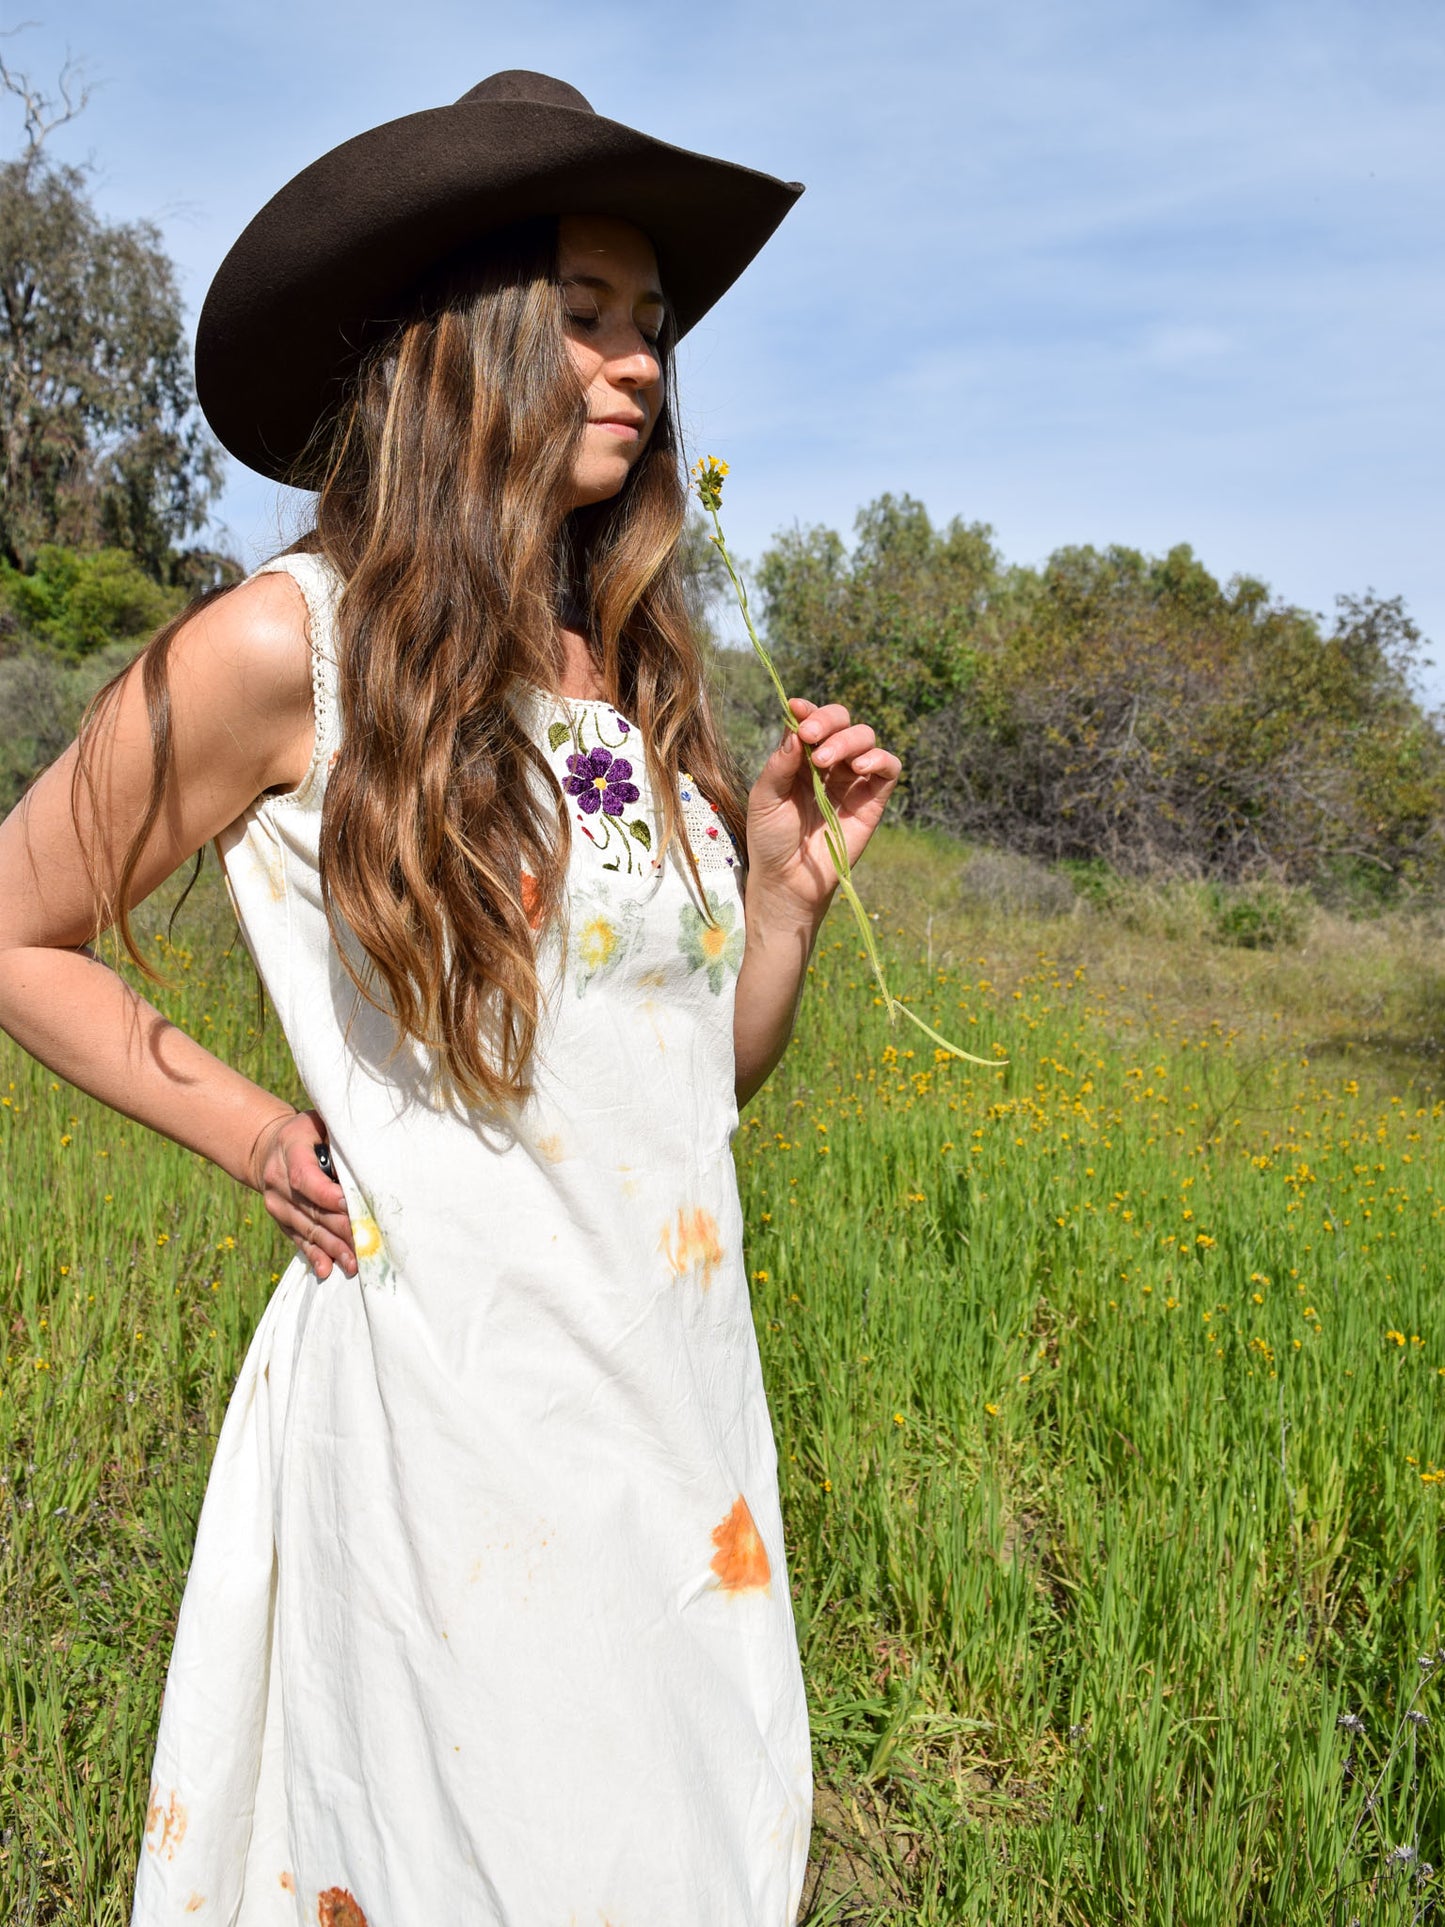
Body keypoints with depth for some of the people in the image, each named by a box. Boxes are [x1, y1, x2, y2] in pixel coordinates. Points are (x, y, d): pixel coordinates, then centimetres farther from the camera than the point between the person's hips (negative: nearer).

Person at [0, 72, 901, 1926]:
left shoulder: (643, 676, 8)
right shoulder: (290, 643, -8)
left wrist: (795, 869, -1)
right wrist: (256, 1138, -2)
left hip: (688, 1404, 6)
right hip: (455, 1412, -5)